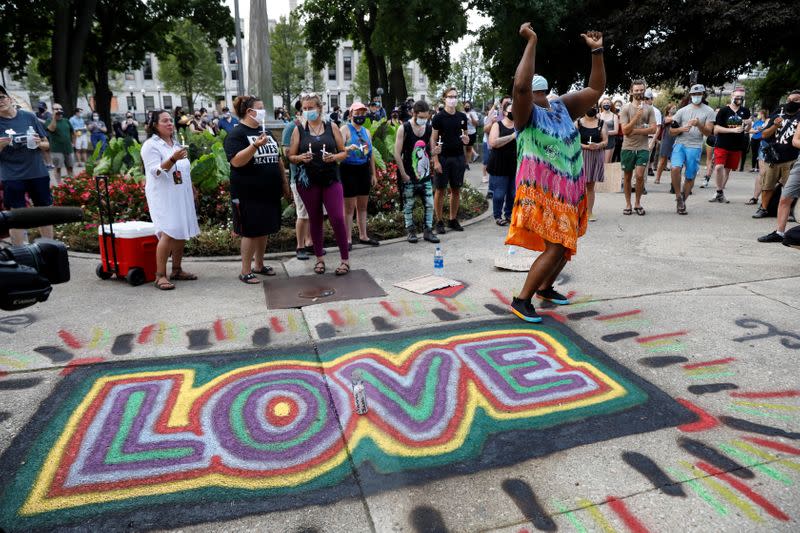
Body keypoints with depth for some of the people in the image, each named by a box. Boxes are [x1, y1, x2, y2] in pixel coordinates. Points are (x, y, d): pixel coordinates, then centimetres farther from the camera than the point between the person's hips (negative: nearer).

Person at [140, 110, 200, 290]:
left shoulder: (176, 143, 18)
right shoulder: (151, 145, -6)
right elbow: (156, 171, -18)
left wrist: (191, 188, 27)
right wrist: (173, 159, -31)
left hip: (181, 195, 8)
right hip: (163, 196, -8)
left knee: (182, 232, 8)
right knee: (168, 233, -17)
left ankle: (177, 270, 19)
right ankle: (160, 276, -14)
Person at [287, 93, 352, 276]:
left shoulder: (332, 128, 6)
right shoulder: (299, 130, 6)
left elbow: (344, 152, 8)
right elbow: (291, 156, 6)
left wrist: (335, 157, -12)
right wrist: (301, 158, -15)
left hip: (331, 179, -1)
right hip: (308, 181, 1)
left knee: (337, 218, -8)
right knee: (315, 219, 8)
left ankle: (345, 259, 4)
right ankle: (319, 258, 21)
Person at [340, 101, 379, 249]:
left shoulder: (366, 131, 14)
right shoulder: (345, 129, -5)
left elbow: (371, 154, 19)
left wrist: (373, 174, 18)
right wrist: (348, 148, -42)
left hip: (364, 170, 6)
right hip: (349, 170, -6)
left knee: (362, 205, 13)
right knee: (349, 207, -2)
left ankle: (363, 236, 23)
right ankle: (348, 239, 4)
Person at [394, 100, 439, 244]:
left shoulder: (429, 128, 4)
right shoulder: (404, 128, -9)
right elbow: (397, 153, -10)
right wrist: (403, 174, -12)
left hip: (425, 174, 4)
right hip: (409, 176, -4)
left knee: (429, 204, 4)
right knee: (408, 205, 5)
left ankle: (428, 231, 15)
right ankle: (411, 231, 18)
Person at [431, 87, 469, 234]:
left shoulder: (462, 117, 9)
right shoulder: (439, 117, -4)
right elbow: (433, 139, -7)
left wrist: (466, 139, -6)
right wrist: (436, 160, -14)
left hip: (459, 157, 5)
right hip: (443, 157, -4)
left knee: (456, 189, 9)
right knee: (440, 190, 1)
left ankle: (453, 220, 20)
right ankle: (439, 222, 10)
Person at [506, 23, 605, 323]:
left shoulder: (563, 107, 9)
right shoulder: (527, 114, -9)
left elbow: (595, 90, 11)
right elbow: (520, 86, -28)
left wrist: (597, 52, 3)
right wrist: (531, 43, -25)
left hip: (568, 191, 8)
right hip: (542, 192, -8)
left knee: (566, 245, 16)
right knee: (555, 248, -14)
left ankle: (545, 288, 35)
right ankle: (521, 301, -6)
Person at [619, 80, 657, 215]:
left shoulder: (649, 109, 4)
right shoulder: (626, 108, -1)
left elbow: (653, 129, -4)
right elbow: (625, 130, -9)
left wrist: (635, 131, -13)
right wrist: (636, 117, -19)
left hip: (642, 148, 0)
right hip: (628, 147, 0)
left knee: (640, 175, -11)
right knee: (627, 176, 7)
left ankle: (638, 203, 7)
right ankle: (628, 204, 19)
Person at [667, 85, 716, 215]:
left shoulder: (708, 111, 8)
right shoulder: (682, 111, 12)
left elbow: (708, 132, 0)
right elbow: (671, 132, 11)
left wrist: (698, 124, -18)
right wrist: (681, 129, -10)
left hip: (695, 147, 0)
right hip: (680, 144, 0)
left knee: (690, 177, 3)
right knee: (675, 168, -24)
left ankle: (682, 201, 19)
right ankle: (678, 197, -8)